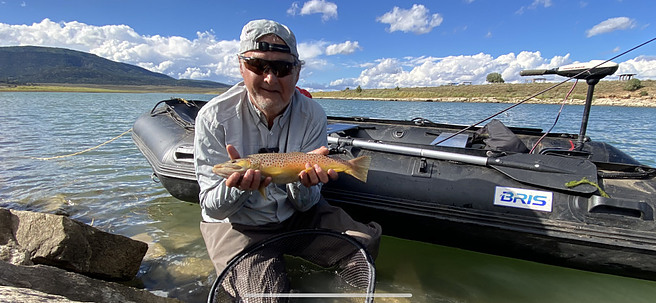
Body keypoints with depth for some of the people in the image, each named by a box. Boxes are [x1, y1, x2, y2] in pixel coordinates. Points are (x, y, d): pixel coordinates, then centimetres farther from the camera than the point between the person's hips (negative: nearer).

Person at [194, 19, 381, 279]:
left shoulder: (313, 115, -12)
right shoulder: (214, 117, -17)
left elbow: (306, 204, -9)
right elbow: (211, 207, -14)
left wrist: (303, 182, -33)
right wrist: (238, 186, -36)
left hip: (297, 217, 3)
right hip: (237, 222, -2)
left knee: (367, 239, -10)